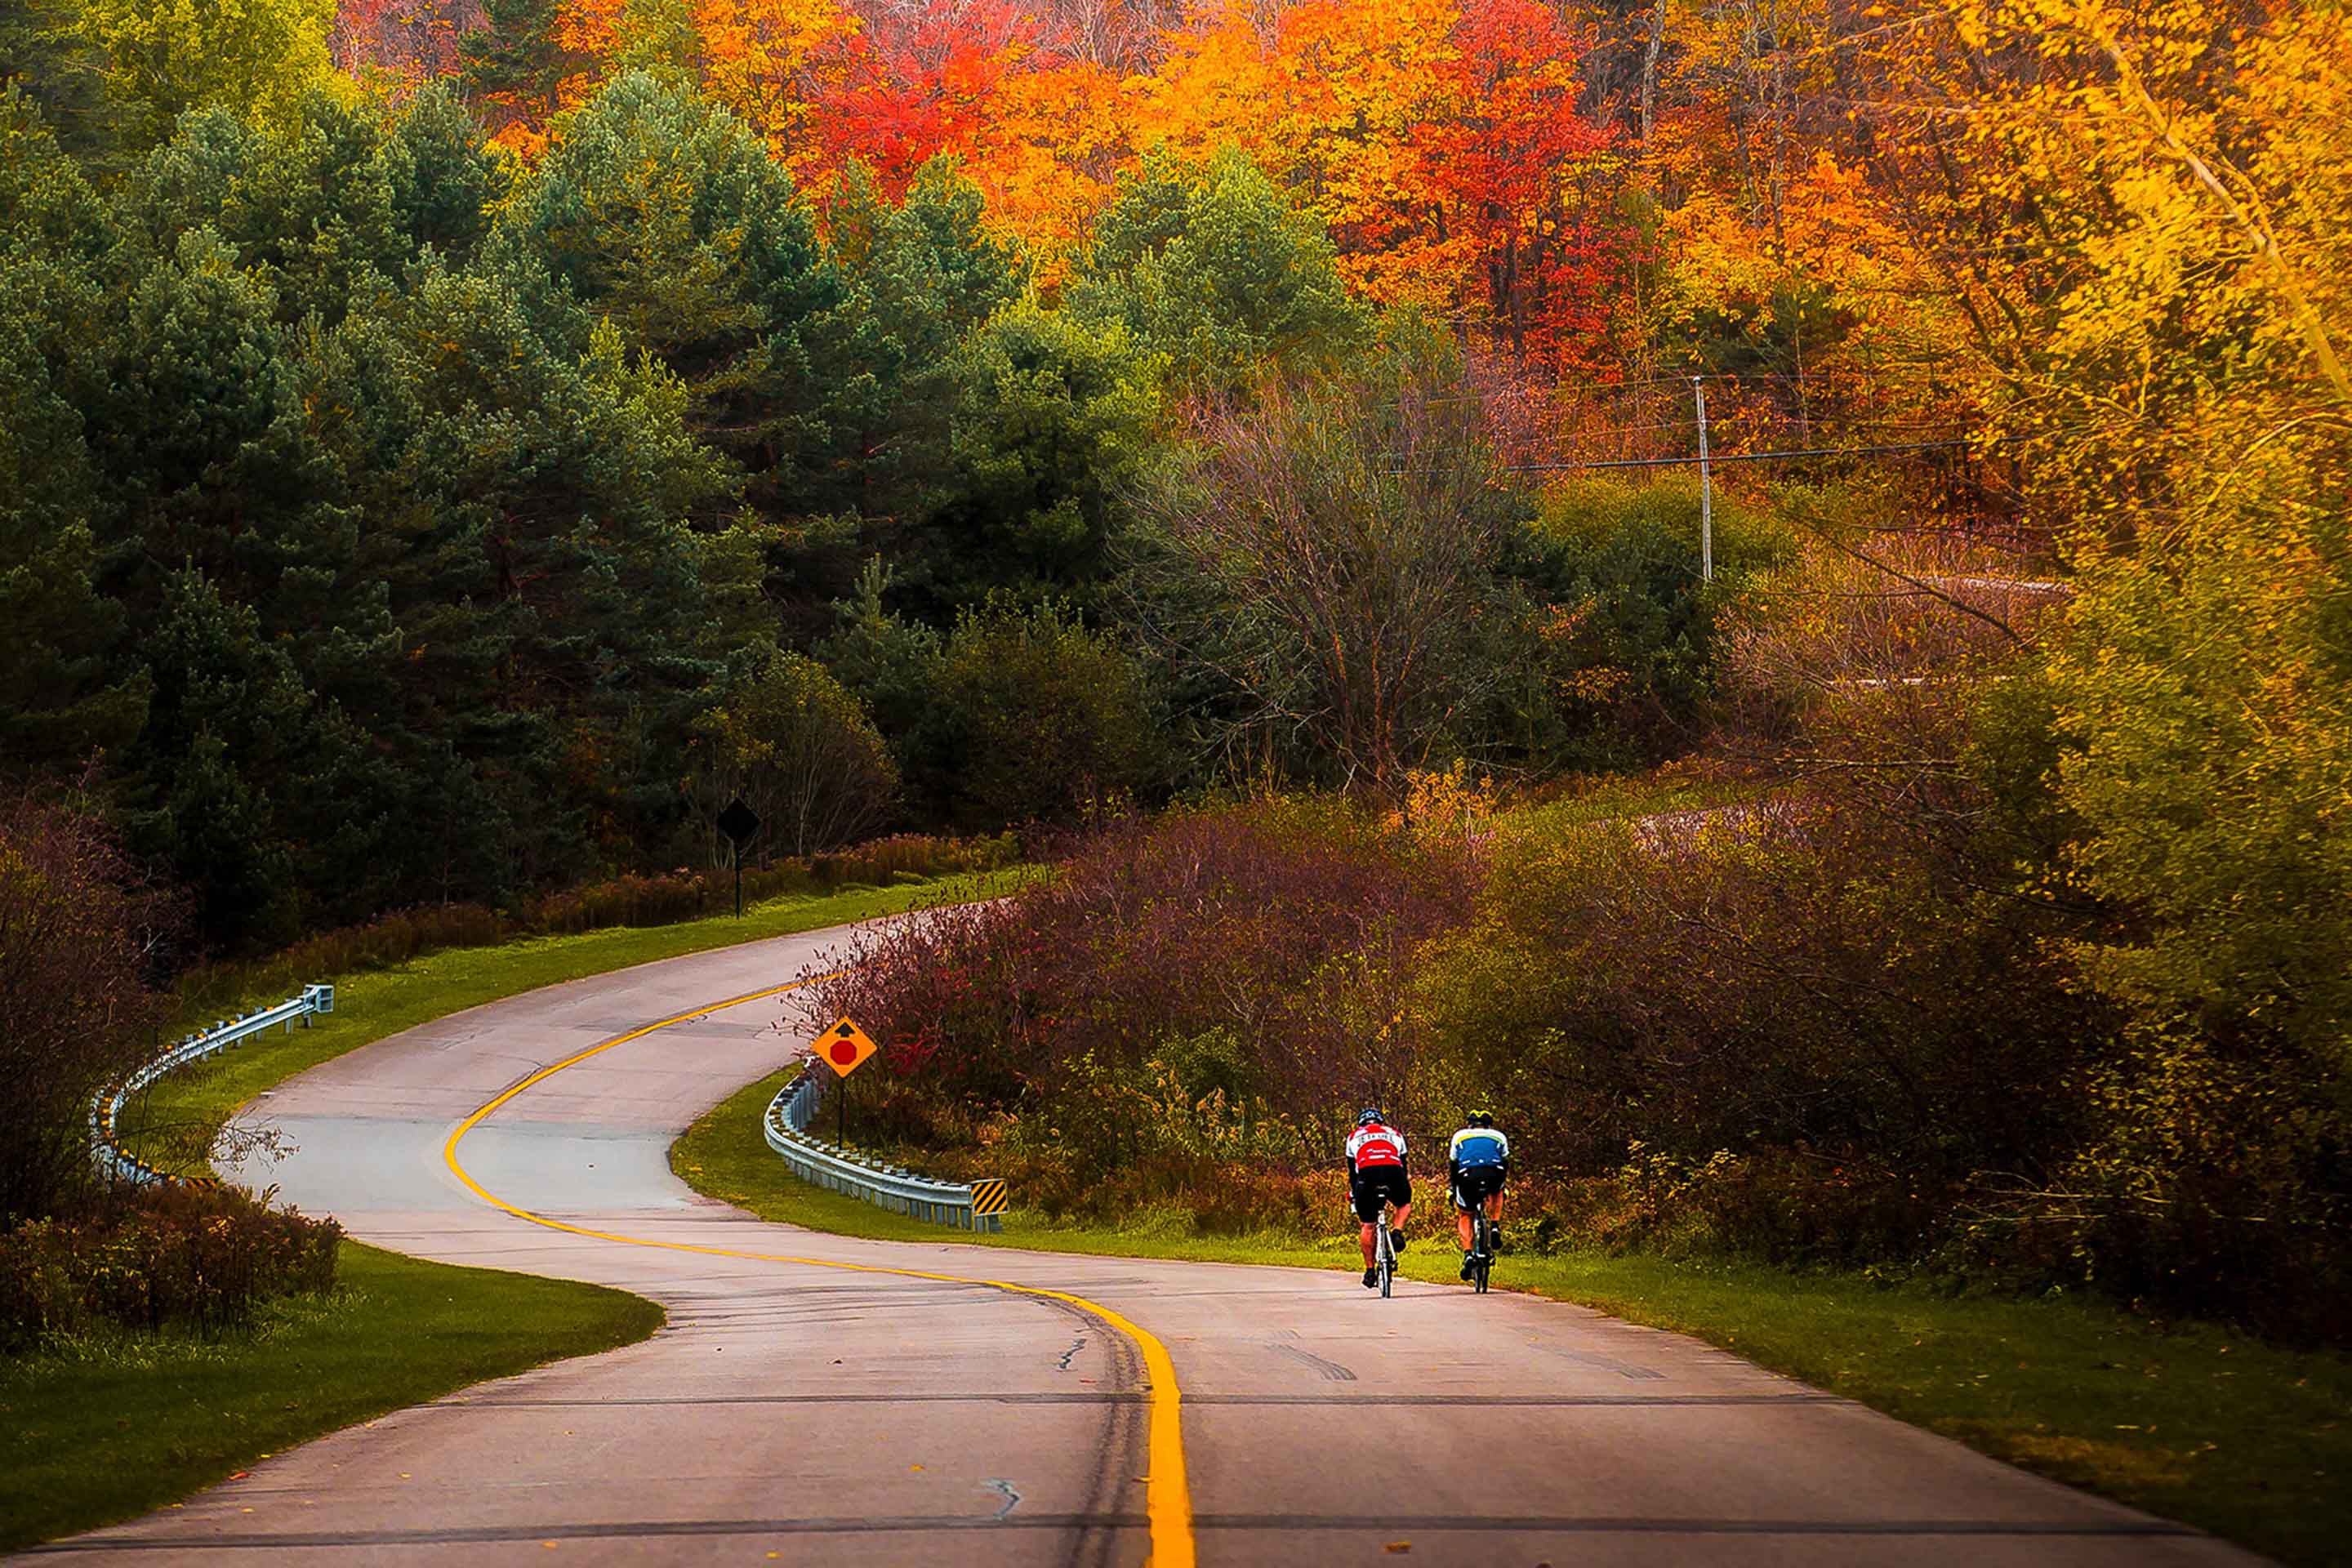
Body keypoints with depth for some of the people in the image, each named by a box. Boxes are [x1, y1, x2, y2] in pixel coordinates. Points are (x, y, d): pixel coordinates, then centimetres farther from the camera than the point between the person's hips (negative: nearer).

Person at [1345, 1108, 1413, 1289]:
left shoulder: (1354, 1137, 31)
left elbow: (1352, 1171, 31)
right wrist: (1407, 1183, 47)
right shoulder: (1394, 1134, 33)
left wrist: (1354, 1194, 41)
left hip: (1366, 1173, 0)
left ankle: (1370, 1270, 17)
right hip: (1392, 1171, 0)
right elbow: (1403, 1164, 36)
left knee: (1367, 1226, 15)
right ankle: (1397, 1232, 6)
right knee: (1404, 1203, 33)